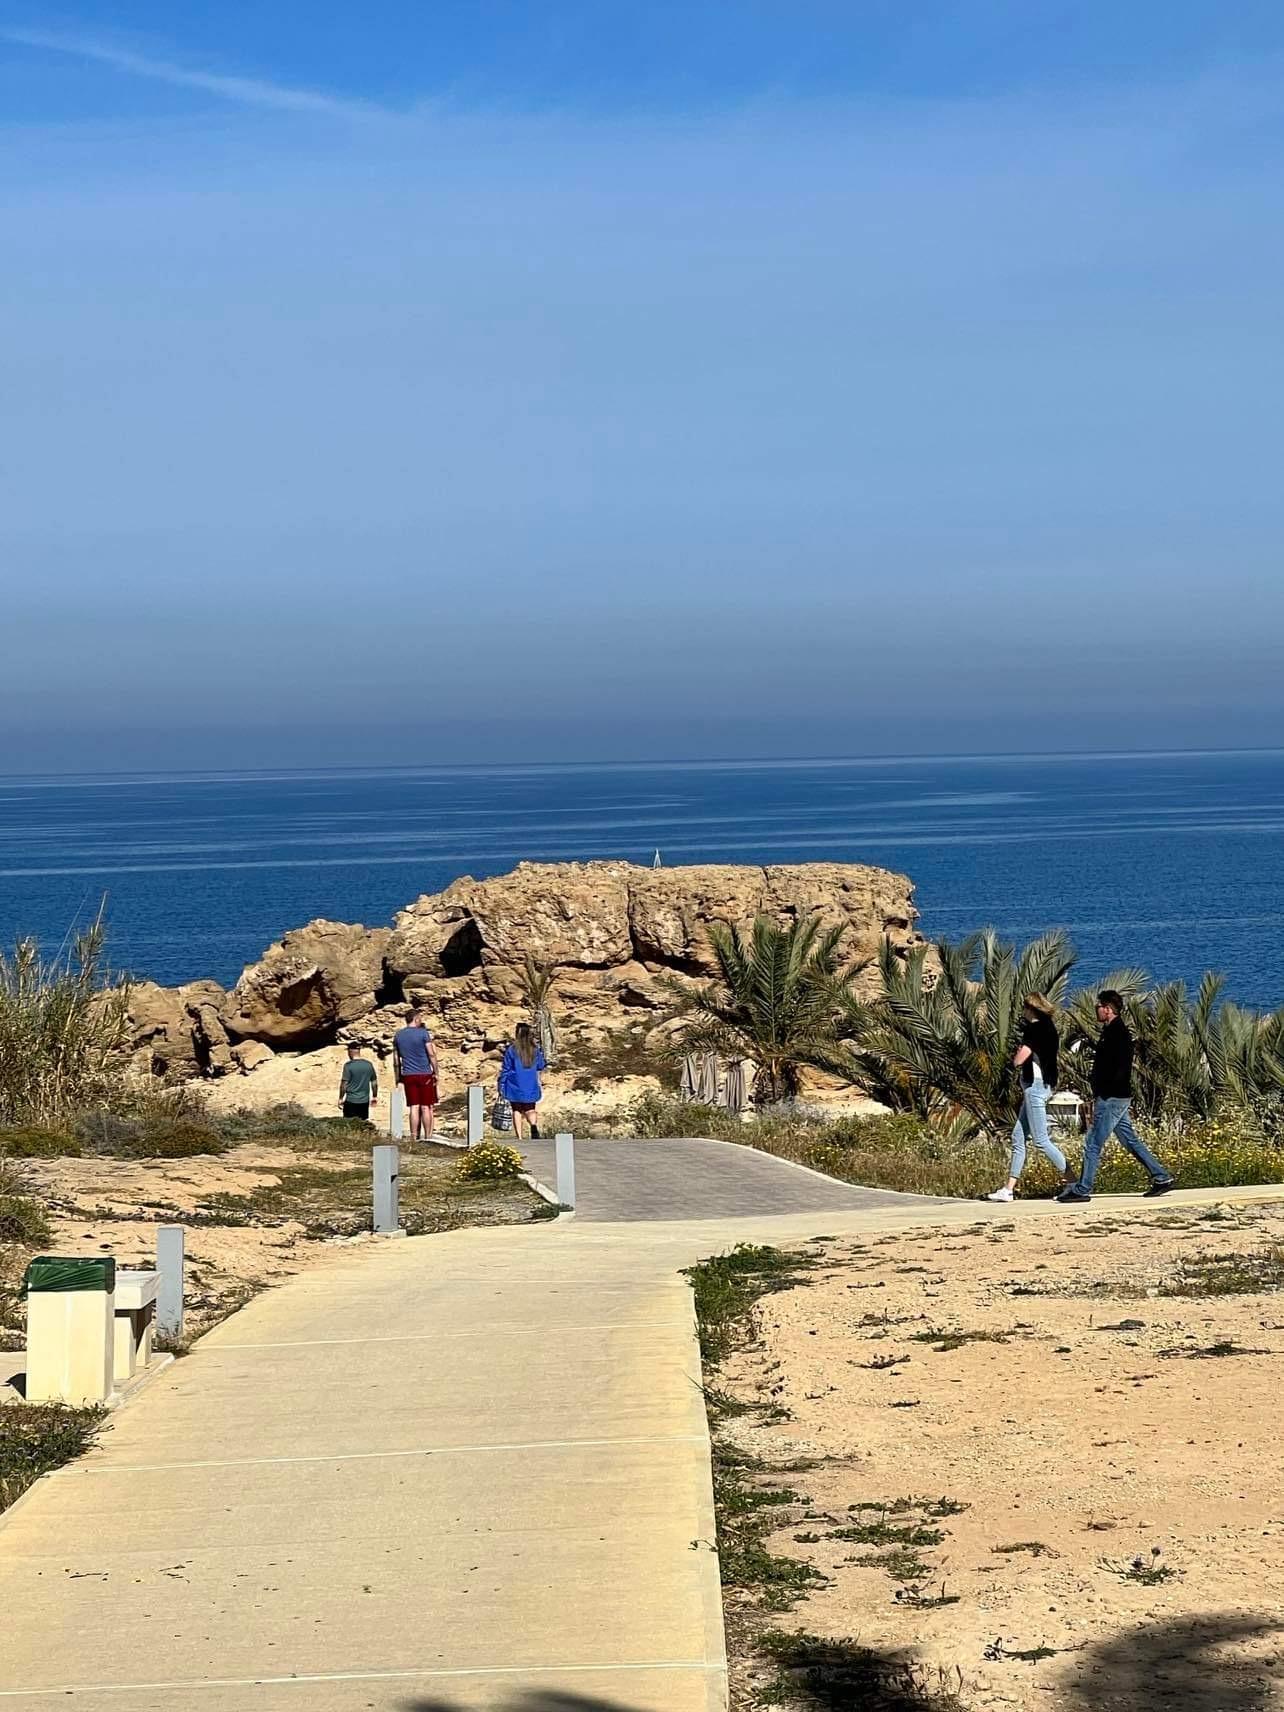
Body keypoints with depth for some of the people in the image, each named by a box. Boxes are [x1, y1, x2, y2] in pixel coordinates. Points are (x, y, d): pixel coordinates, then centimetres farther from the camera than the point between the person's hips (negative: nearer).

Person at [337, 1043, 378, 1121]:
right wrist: (375, 1097, 21)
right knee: (365, 1121, 12)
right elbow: (374, 1082, 10)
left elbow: (344, 1084, -13)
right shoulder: (369, 1064, 3)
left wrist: (340, 1099, -3)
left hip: (351, 1101, -4)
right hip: (365, 1100, 4)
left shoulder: (348, 1066, -12)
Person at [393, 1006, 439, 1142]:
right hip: (425, 1074, -4)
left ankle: (414, 1138, 2)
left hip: (408, 1075, 4)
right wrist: (436, 1072, 2)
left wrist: (398, 1077, 18)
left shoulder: (398, 1035, 7)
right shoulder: (423, 1033, -6)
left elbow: (396, 1058, 11)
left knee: (414, 1107, 5)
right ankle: (427, 1137, 1)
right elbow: (432, 1054, -7)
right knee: (426, 1107, 1)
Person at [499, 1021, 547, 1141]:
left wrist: (501, 1087, 1)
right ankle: (533, 1126, -20)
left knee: (517, 1111, 7)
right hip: (531, 1087, 2)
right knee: (530, 1110, 12)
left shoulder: (511, 1049, -9)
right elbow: (541, 1066, 13)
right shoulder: (535, 1049, 0)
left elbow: (505, 1069, -6)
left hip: (515, 1086, -2)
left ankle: (519, 1137, -2)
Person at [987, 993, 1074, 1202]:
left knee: (1041, 1140, -6)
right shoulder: (1048, 1027, 13)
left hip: (1035, 1085, -10)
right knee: (1018, 1137, 10)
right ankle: (1009, 1189, 11)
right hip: (1041, 1085, 10)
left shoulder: (1035, 1029, -15)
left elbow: (1018, 1060, -19)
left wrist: (1016, 1053, 2)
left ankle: (1072, 1182, -4)